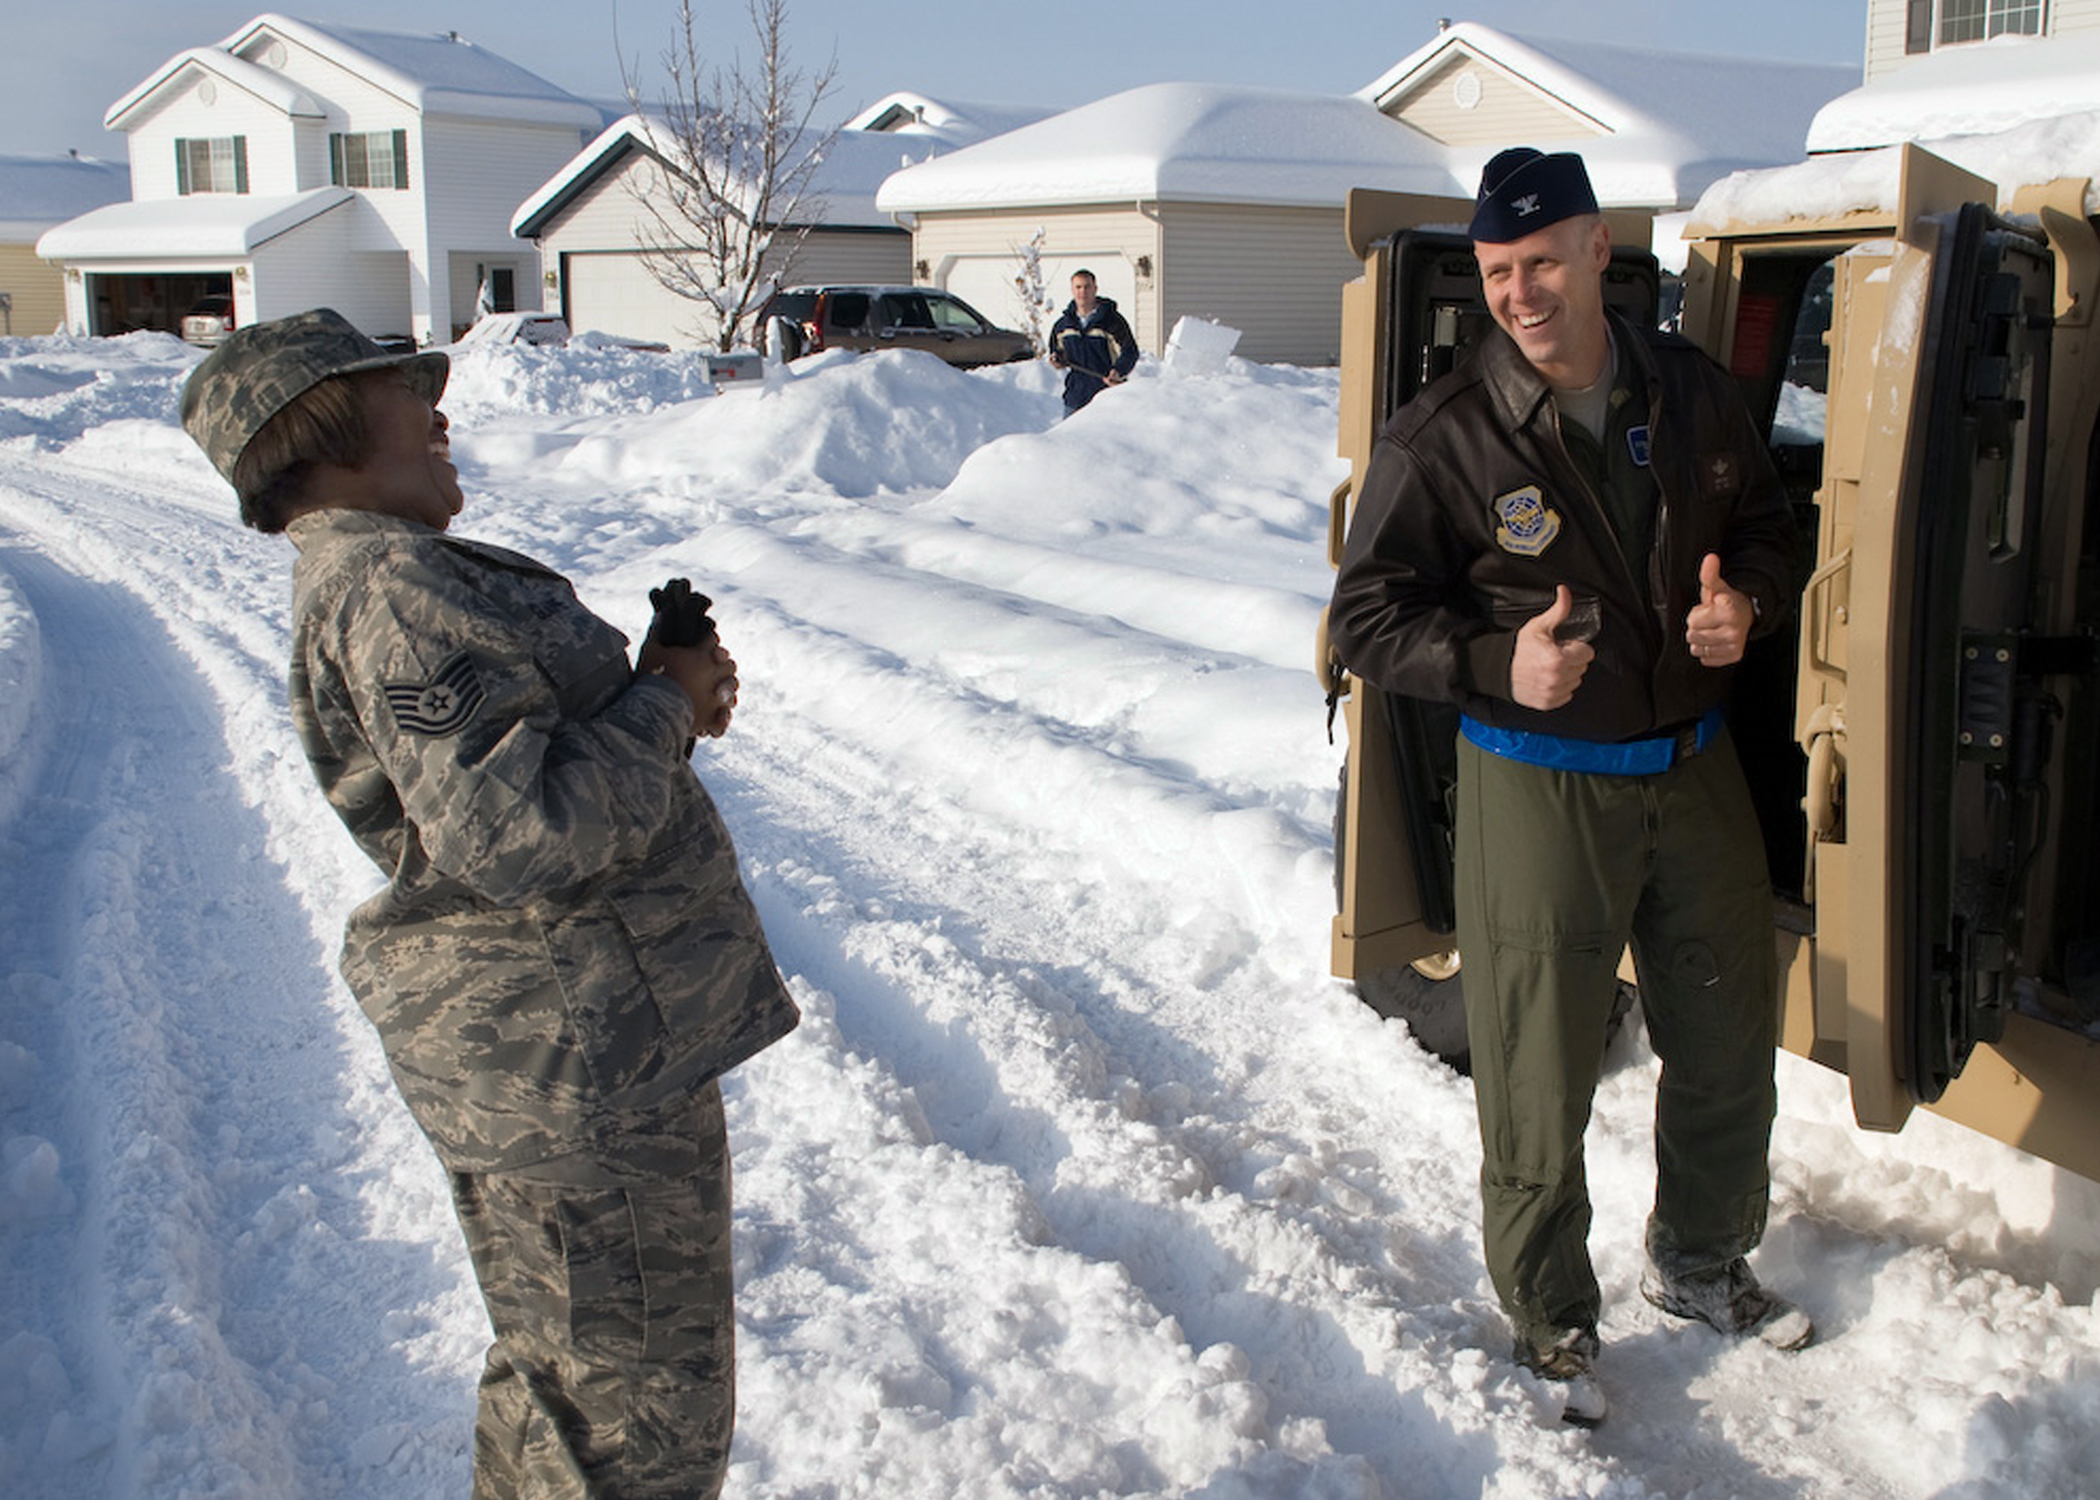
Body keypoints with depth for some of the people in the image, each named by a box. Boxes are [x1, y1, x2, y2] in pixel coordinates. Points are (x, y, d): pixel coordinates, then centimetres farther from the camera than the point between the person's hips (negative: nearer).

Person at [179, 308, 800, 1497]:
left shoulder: (385, 577, 16)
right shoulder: (387, 587, -19)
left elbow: (528, 754, 19)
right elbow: (520, 834, -28)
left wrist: (667, 696, 1)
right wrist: (664, 706, -14)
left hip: (576, 1033, 11)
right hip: (574, 1055, -11)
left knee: (561, 1381, 26)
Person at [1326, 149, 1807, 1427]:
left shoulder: (1691, 391, 1)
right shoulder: (1441, 440, -13)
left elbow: (1764, 526, 15)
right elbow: (1368, 615, -9)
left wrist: (1748, 602, -7)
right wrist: (1497, 663, -24)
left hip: (1695, 770, 5)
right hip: (1539, 787, -5)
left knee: (1730, 1042, 18)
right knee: (1539, 1079, 3)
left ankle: (1701, 1263, 43)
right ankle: (1552, 1325, 26)